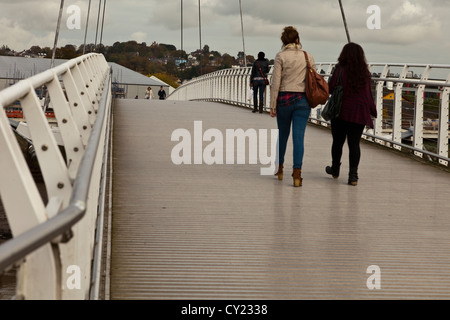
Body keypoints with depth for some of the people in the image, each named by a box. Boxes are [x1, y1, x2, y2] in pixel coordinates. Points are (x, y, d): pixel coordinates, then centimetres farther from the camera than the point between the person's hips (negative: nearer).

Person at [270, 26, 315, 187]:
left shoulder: (281, 56, -5)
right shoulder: (308, 57, 3)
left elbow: (276, 82, -8)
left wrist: (272, 105, -4)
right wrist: (311, 100, 18)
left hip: (284, 98, -1)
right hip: (303, 100, 1)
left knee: (283, 134, 16)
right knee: (299, 136, -2)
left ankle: (280, 168, 28)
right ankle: (297, 172, -11)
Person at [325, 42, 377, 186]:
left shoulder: (340, 69, -8)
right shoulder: (365, 72, 2)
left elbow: (330, 88, -7)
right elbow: (368, 94, 5)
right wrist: (372, 111, 15)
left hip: (341, 111, -2)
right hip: (359, 113, 2)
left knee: (338, 142, 14)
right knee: (354, 143, 1)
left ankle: (335, 169, 31)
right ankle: (353, 174, -8)